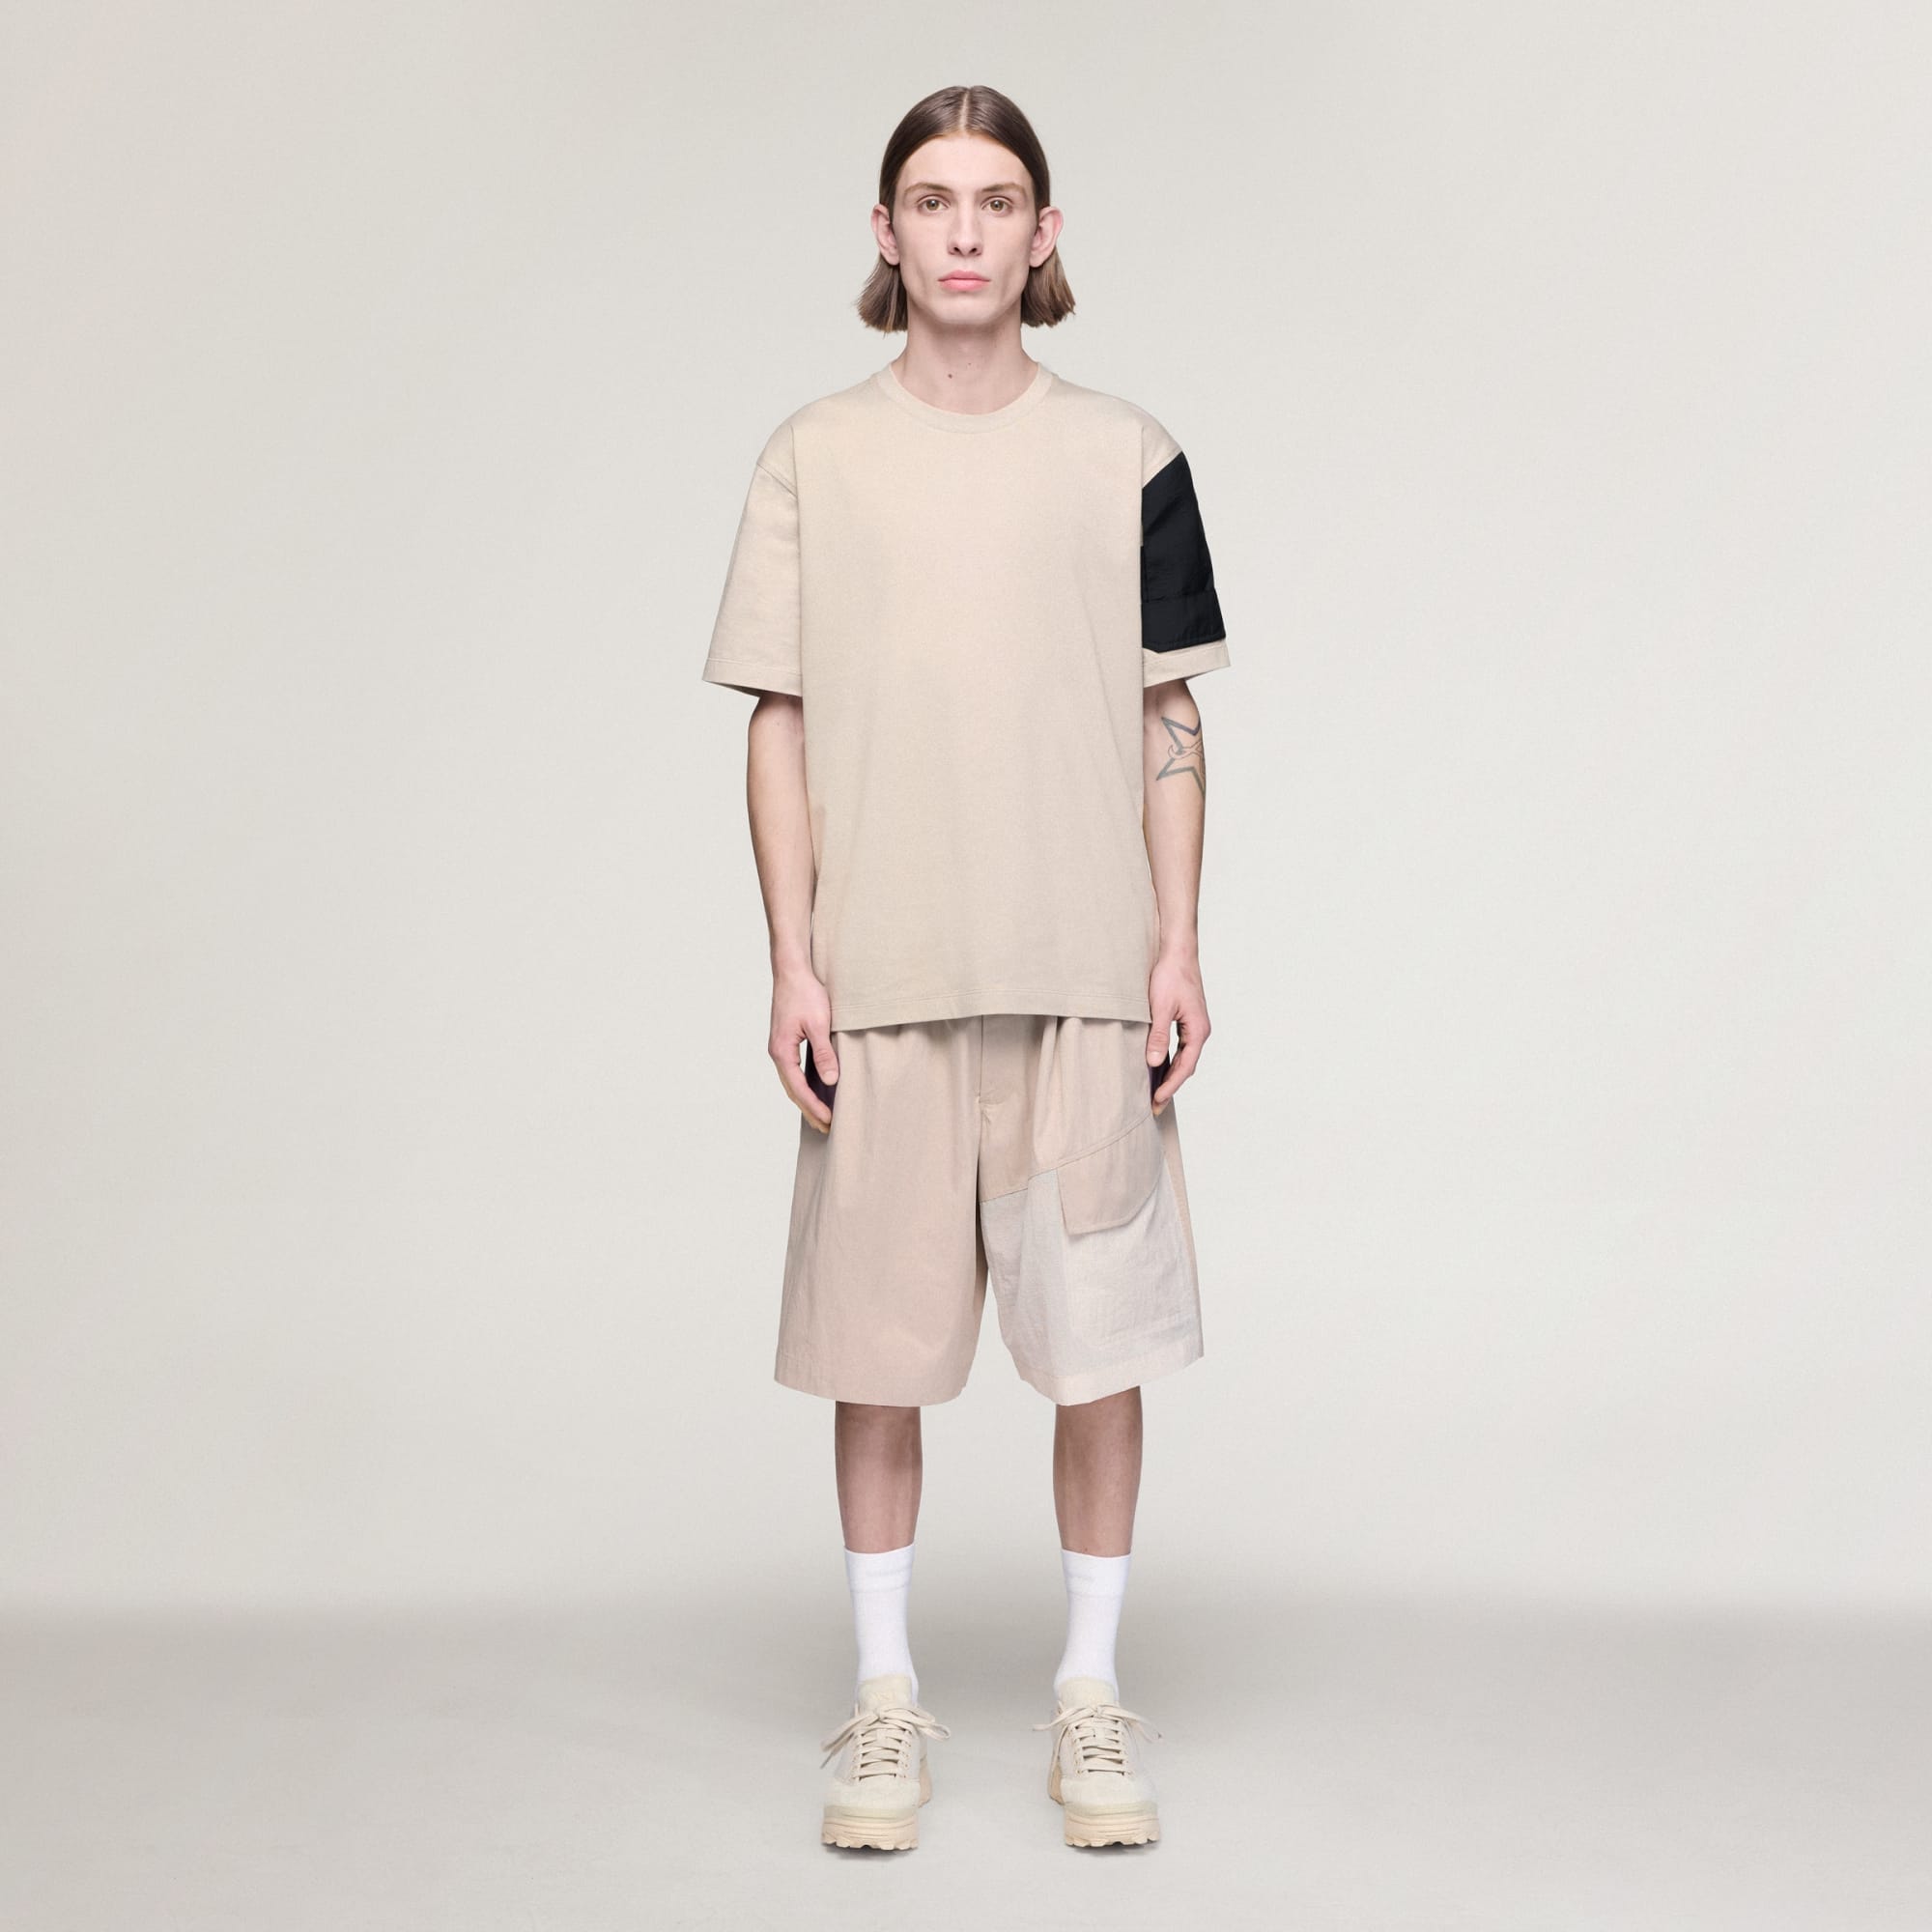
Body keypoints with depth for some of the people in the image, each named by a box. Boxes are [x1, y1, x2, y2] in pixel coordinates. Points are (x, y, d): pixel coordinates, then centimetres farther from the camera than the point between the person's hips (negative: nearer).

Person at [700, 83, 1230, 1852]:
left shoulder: (1125, 457, 6)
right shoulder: (815, 460, 5)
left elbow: (1170, 722, 7)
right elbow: (781, 724, 4)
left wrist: (1178, 946, 0)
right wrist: (792, 962, -2)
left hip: (1085, 973, 0)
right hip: (880, 978, 0)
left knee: (1100, 1336, 4)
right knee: (876, 1337, 5)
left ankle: (1092, 1694, 18)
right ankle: (885, 1696, 20)